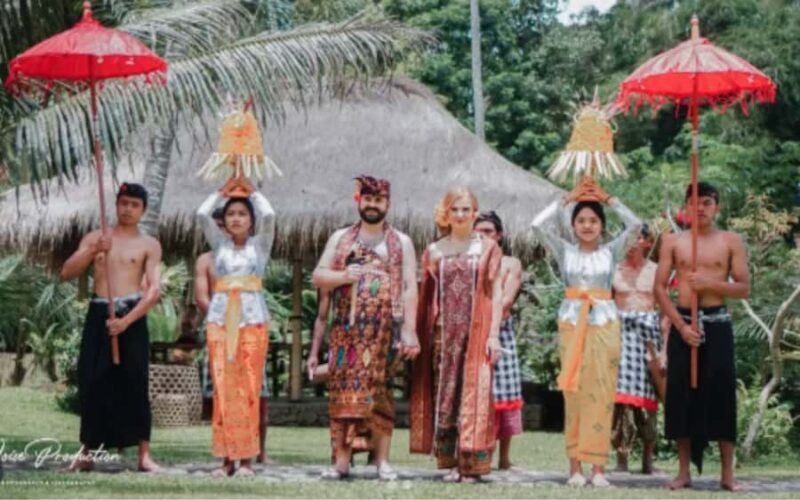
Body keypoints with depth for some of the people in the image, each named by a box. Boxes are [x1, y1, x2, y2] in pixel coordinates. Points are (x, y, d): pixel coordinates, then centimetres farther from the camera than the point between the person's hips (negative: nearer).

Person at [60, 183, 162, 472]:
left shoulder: (149, 245, 3)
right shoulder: (94, 238, 11)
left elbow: (154, 290, -7)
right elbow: (67, 273, 2)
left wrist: (126, 320, -18)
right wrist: (92, 251, -14)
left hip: (132, 315, -2)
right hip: (98, 314, 2)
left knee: (135, 385, -4)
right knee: (91, 384, 2)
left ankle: (144, 455, -2)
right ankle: (85, 453, 11)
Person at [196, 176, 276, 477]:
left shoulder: (260, 244, 10)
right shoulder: (219, 243, 14)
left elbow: (268, 216, -7)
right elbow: (202, 215, 1)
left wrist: (251, 191, 7)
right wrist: (224, 190, 11)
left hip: (252, 318, -1)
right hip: (220, 318, 2)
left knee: (248, 387, -6)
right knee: (223, 387, -4)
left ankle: (246, 458, -4)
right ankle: (227, 457, -3)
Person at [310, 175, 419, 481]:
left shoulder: (401, 242, 9)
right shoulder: (340, 238, 14)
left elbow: (410, 288, 1)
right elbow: (318, 276, 8)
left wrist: (409, 330, -9)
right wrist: (343, 276, -13)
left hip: (383, 328, -2)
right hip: (347, 327, 2)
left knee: (378, 390, -4)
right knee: (343, 389, -3)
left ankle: (382, 460, -1)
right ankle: (342, 460, -1)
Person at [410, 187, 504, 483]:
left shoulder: (488, 249, 5)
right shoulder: (435, 251, 11)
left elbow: (496, 294, 2)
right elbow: (426, 297, 10)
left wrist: (494, 334, -7)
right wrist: (419, 335, 2)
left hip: (476, 332, -2)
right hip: (443, 333, 2)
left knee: (474, 395, -5)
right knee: (444, 395, 0)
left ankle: (472, 463, -2)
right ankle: (451, 462, 5)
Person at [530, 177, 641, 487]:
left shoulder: (611, 251, 6)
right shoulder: (565, 251, 6)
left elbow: (635, 226, -6)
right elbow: (538, 225, -5)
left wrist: (608, 199, 0)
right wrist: (568, 198, -1)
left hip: (604, 324, 0)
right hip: (572, 323, 0)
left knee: (601, 394, -3)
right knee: (574, 393, -1)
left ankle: (598, 467, -2)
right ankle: (575, 466, 1)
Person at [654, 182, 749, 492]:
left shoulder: (731, 242, 4)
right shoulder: (673, 242, 5)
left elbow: (744, 289, 0)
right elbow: (659, 288, 1)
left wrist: (710, 283, -17)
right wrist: (681, 325, -10)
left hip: (717, 323, -1)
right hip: (682, 322, 1)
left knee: (721, 394, -4)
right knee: (681, 395, 0)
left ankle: (727, 473, 1)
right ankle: (684, 471, 8)